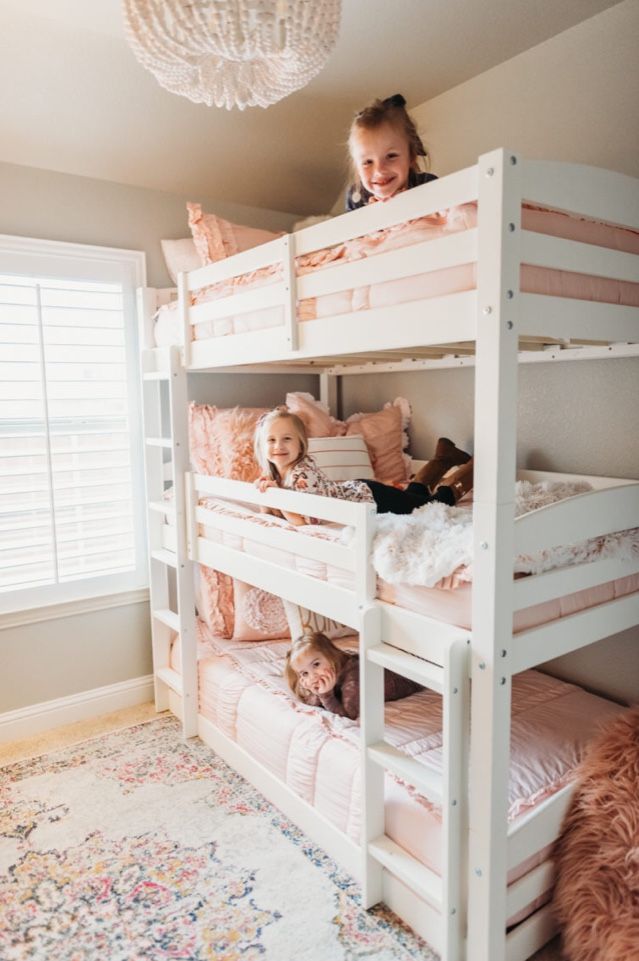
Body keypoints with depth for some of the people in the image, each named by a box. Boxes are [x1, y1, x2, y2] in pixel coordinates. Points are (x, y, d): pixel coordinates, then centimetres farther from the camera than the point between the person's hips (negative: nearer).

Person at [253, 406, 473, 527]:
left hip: (371, 496, -8)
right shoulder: (272, 471, -10)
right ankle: (443, 459, 49)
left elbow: (307, 521, -41)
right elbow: (268, 514, -5)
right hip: (356, 490, 8)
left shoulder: (302, 473, -34)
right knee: (414, 494, 32)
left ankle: (473, 468, 31)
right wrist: (264, 491, -24)